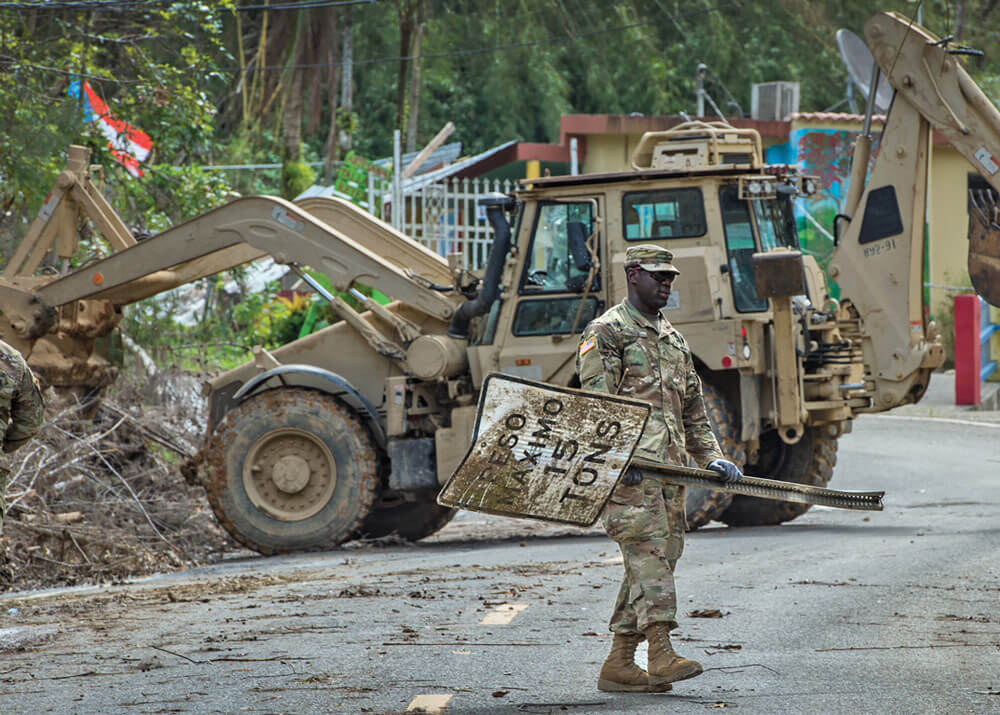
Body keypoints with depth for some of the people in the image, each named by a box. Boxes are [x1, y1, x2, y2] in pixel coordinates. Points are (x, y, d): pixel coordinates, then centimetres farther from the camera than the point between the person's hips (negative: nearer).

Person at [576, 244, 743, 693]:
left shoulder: (674, 340, 25)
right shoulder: (605, 333, 0)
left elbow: (693, 408, 28)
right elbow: (596, 402, -10)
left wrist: (711, 458, 15)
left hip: (670, 469, 8)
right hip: (627, 468, -8)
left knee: (661, 556, 4)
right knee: (648, 551, -18)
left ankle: (619, 664, 6)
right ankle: (661, 653, -27)